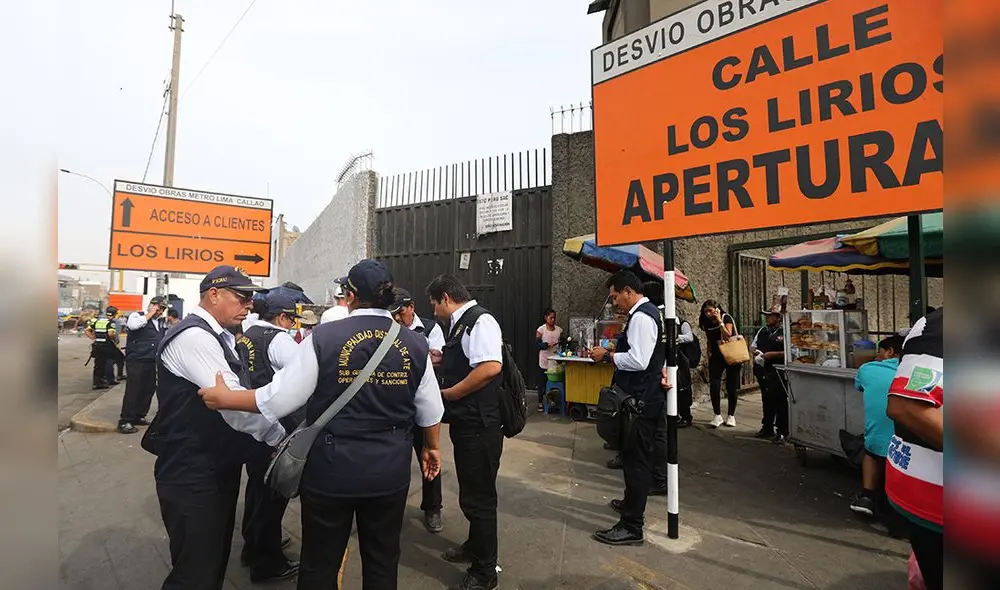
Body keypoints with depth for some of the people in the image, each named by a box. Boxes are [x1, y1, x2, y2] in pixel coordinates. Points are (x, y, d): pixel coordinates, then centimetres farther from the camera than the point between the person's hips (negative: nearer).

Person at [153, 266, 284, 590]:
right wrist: (282, 436, -19)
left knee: (214, 563, 24)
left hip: (216, 470, 10)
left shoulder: (215, 337, 11)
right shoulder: (194, 336, -21)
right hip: (193, 476, -10)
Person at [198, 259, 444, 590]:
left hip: (332, 467, -2)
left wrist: (226, 398, 5)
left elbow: (281, 398, -11)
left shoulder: (323, 337, -15)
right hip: (391, 469, 2)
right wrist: (431, 447, 21)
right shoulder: (415, 344, -5)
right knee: (382, 562, 21)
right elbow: (430, 411, 3)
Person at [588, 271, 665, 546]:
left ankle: (631, 527, 8)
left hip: (641, 400, -11)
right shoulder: (647, 313, 14)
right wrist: (612, 353, 6)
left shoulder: (641, 317, -18)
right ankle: (631, 502, 42)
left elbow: (638, 360, -26)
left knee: (637, 460, -2)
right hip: (644, 397, 11)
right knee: (634, 456, 24)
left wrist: (607, 355, -15)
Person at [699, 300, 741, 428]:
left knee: (731, 386, 3)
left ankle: (731, 415, 15)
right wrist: (709, 352, 6)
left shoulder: (726, 318, -8)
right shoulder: (707, 323, 7)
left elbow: (728, 335, -21)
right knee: (714, 386, -9)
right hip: (716, 356, 4)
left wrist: (719, 321, -21)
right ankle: (718, 415, -1)